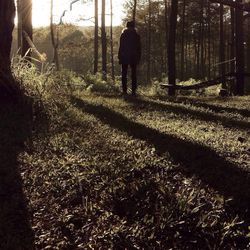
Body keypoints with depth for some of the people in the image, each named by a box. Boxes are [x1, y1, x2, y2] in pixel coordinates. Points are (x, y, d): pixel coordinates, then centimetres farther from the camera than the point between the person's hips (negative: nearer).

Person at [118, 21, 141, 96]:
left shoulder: (123, 35, -2)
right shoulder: (137, 36, 1)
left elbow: (121, 47, -3)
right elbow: (139, 48, 2)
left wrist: (119, 58, 1)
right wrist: (138, 58, 8)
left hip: (124, 57, -1)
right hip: (134, 58, 1)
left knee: (124, 74, 5)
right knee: (134, 74, 5)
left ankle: (124, 90, 0)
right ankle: (133, 91, 0)